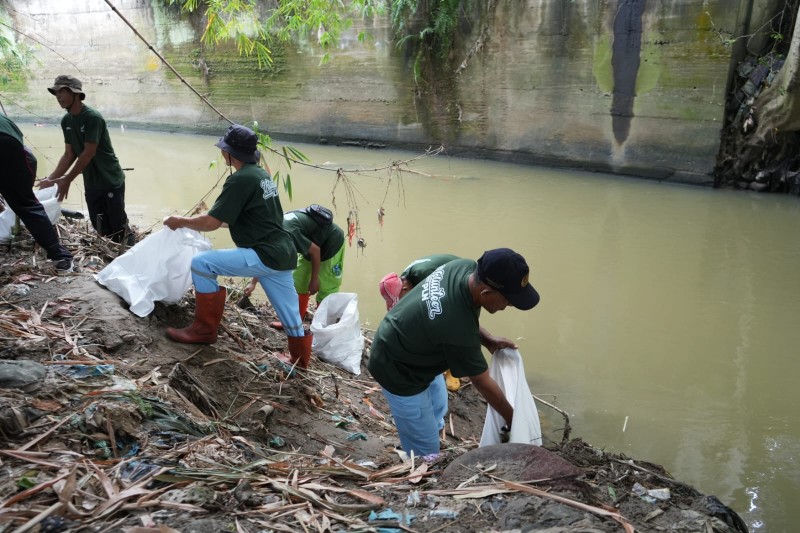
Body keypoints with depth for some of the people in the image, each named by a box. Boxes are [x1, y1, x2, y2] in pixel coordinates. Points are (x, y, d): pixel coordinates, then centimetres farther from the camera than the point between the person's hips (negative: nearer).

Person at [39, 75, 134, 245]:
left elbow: (88, 154, -20)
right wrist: (51, 178, -5)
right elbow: (69, 155, 6)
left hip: (111, 181, -7)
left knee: (118, 228, -2)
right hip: (91, 184, 7)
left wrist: (66, 180, -18)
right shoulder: (66, 121, 6)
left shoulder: (93, 118, -18)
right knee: (101, 230, 8)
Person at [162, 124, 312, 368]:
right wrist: (212, 218, 33)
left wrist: (181, 221, 5)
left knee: (201, 263, -3)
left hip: (264, 255, -9)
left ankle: (204, 330, 6)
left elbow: (211, 222, -11)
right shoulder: (262, 175, 17)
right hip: (283, 254, 9)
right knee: (290, 317, 17)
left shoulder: (241, 179, -11)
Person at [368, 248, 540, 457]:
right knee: (425, 450, 3)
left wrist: (488, 340, -6)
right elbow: (483, 383, -22)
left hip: (407, 348, 10)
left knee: (437, 410, 28)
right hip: (398, 371, -9)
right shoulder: (457, 329, -40)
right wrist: (512, 419, -6)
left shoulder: (466, 267, -18)